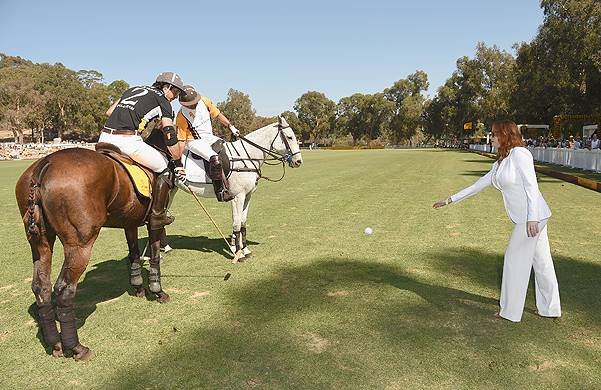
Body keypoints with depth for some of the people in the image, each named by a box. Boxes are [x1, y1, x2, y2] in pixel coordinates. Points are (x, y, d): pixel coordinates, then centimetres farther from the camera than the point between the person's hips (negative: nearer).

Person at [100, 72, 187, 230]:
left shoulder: (133, 89, 27)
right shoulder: (162, 100, 8)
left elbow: (109, 112, 26)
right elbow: (170, 135, 0)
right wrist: (178, 163, 5)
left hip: (104, 137, 7)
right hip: (128, 140, -7)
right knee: (164, 169, 9)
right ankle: (157, 216, 10)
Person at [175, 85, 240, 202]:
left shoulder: (204, 101, -5)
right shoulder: (181, 117, -17)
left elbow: (217, 114, 9)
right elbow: (180, 141, -17)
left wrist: (231, 126, 4)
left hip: (210, 137, 7)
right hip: (195, 142, -7)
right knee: (215, 159, -30)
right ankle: (221, 192, -25)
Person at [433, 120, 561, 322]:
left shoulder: (519, 154, -12)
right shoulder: (500, 163, 15)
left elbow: (532, 186, -18)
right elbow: (479, 184, 19)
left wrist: (532, 218, -23)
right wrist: (450, 200, 19)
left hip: (533, 217, -9)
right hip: (525, 218, 9)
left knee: (515, 260, 1)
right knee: (541, 262, 15)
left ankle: (510, 312, 14)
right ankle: (550, 309, 27)